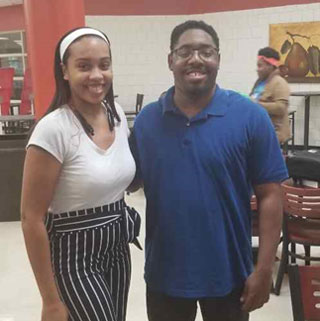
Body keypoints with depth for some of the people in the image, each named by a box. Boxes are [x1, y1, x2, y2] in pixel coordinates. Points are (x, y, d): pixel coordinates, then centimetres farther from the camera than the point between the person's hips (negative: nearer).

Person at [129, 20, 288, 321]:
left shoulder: (250, 116, -10)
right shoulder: (147, 118, -2)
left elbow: (269, 195, -8)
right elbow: (130, 182, 6)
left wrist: (264, 269, -11)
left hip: (228, 272, -2)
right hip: (164, 271, 2)